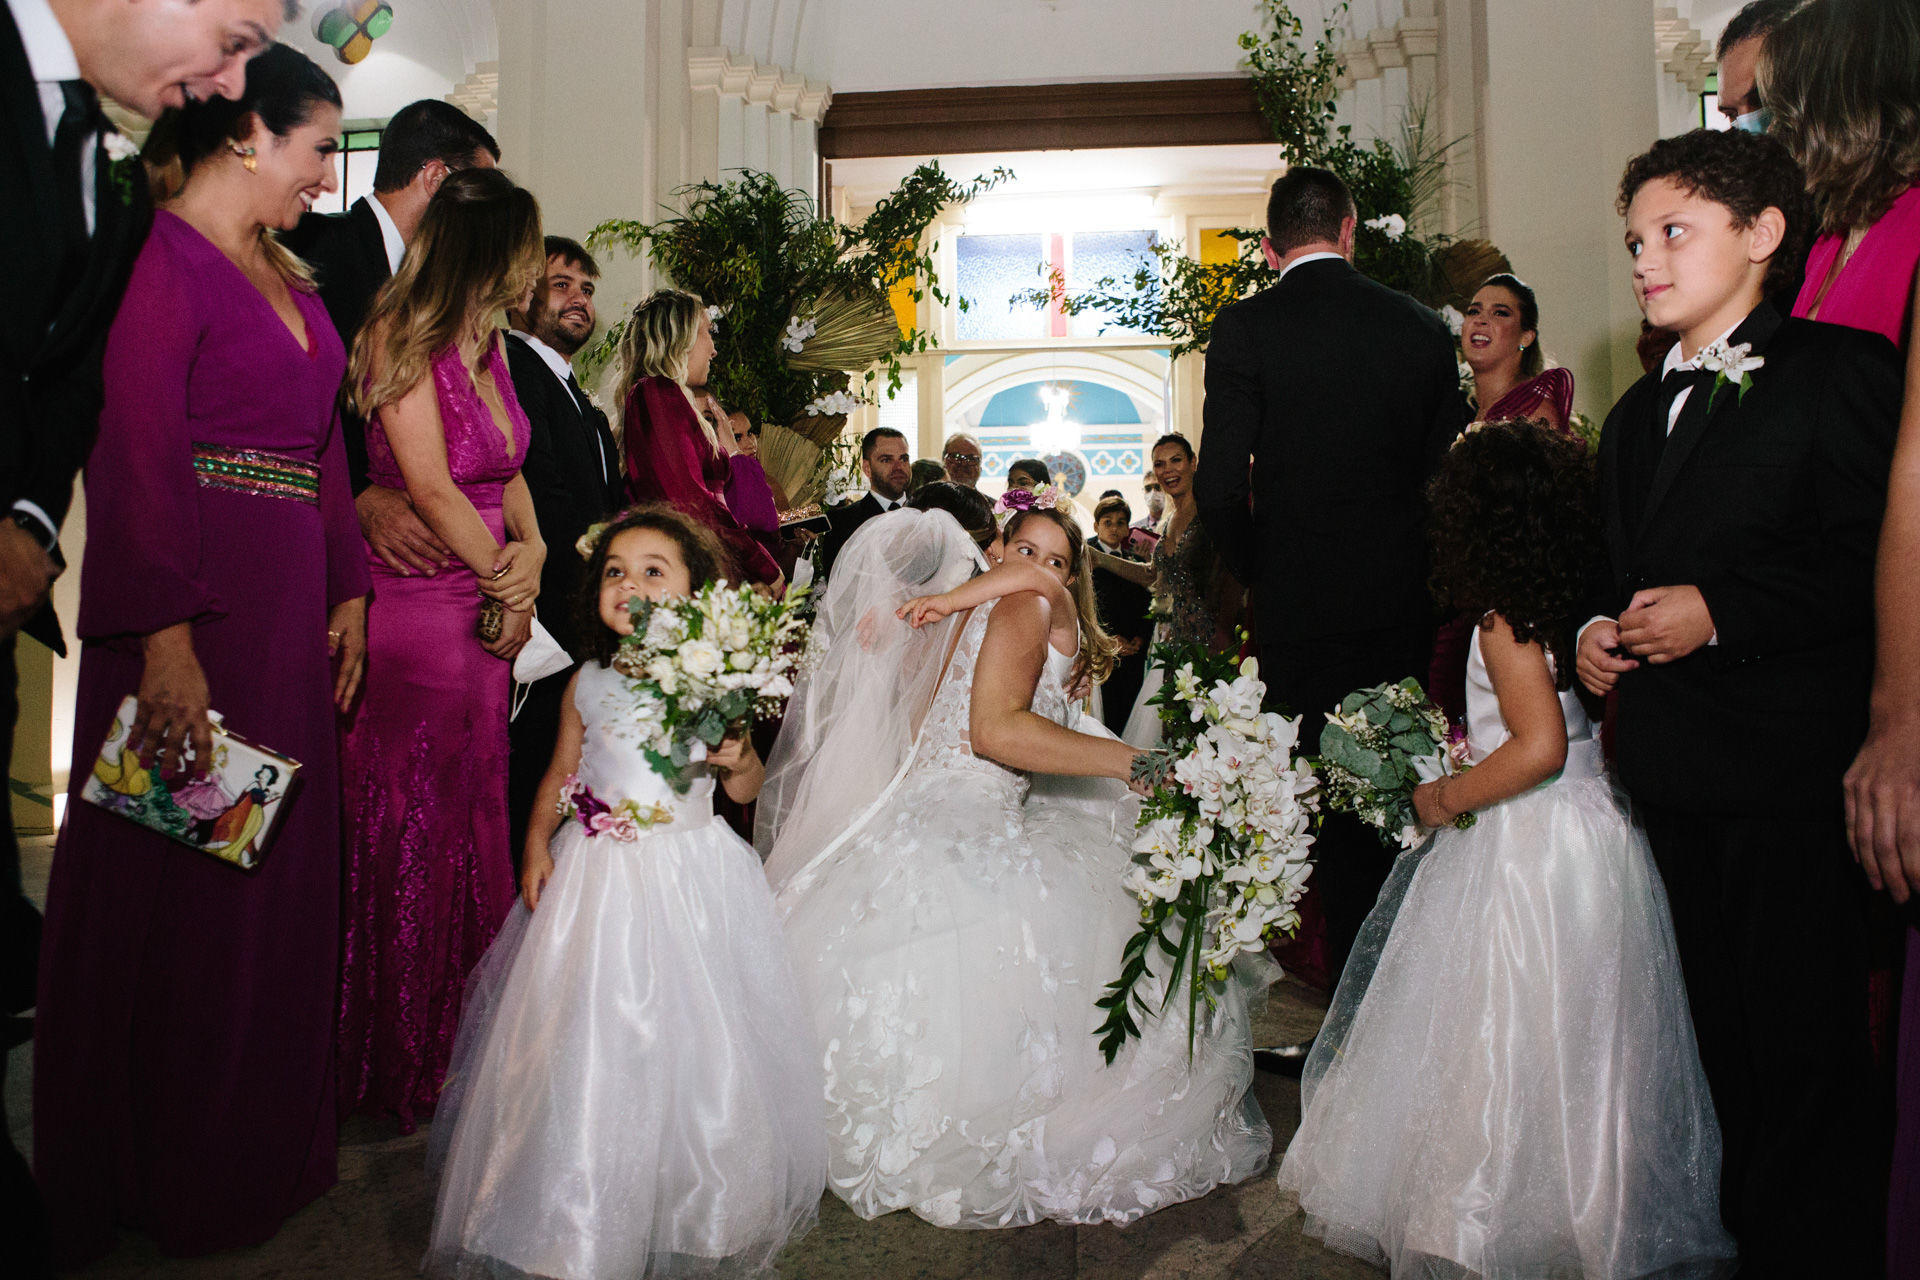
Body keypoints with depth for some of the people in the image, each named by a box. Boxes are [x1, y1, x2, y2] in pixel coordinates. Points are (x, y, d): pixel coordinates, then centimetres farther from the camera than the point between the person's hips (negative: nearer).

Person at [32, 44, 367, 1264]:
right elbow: (135, 460, -17)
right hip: (194, 608, -8)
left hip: (292, 605, 8)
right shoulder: (165, 256, -9)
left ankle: (263, 1147, 31)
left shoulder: (287, 275, 16)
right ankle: (157, 1174, 22)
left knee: (278, 872, 14)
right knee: (178, 881, 4)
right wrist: (167, 637, -23)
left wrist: (348, 586, 5)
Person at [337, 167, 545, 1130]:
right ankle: (400, 1063, 15)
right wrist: (508, 587, -6)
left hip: (486, 615, 8)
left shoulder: (489, 344, 12)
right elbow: (429, 486, -15)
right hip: (417, 609, -8)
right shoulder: (404, 336, -11)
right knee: (409, 832, 0)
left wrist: (533, 552, -5)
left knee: (474, 826, 12)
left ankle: (460, 1045, 25)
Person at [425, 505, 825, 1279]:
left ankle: (700, 1210, 25)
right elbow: (562, 772, 14)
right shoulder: (589, 683, 2)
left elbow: (748, 791, 3)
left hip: (691, 879, -2)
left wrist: (738, 760, -19)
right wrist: (538, 840, 0)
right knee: (588, 1036, 6)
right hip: (597, 878, 2)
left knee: (691, 1036, 3)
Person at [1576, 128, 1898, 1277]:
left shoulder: (1841, 369, -5)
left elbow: (1871, 559, -16)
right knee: (1728, 1043, 17)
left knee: (1808, 1059, -1)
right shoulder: (1637, 417, 19)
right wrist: (1601, 631, 5)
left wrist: (1721, 611, -20)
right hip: (1676, 774, 7)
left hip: (1796, 771, -7)